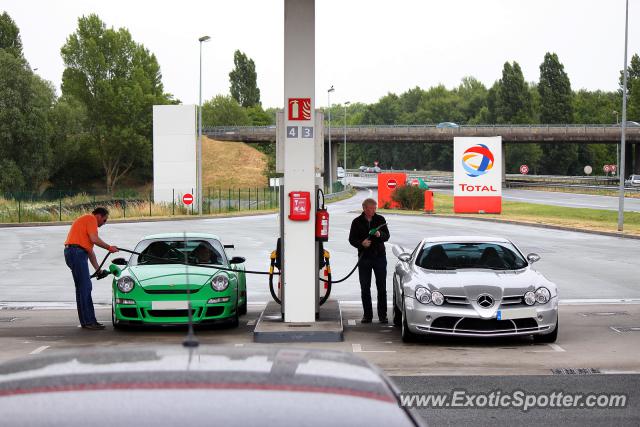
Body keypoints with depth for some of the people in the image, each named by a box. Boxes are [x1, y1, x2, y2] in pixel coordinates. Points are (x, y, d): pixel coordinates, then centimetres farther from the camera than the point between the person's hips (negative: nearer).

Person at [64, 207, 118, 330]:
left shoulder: (85, 220, 29)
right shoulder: (91, 219, -1)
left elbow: (90, 251, 29)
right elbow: (94, 239, -14)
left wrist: (98, 269, 27)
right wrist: (109, 247, -1)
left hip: (72, 252, 10)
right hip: (77, 252, -10)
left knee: (83, 288, 11)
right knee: (85, 287, -10)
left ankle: (87, 320, 14)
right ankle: (88, 321, -11)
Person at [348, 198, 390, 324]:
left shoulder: (380, 219, 3)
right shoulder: (357, 222, 2)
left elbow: (387, 236, 3)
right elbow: (352, 239, 2)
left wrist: (380, 234, -20)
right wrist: (361, 243, -17)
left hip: (379, 257, 0)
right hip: (364, 258, 0)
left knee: (382, 287, 1)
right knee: (365, 288, 4)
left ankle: (382, 314, 8)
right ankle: (367, 314, 12)